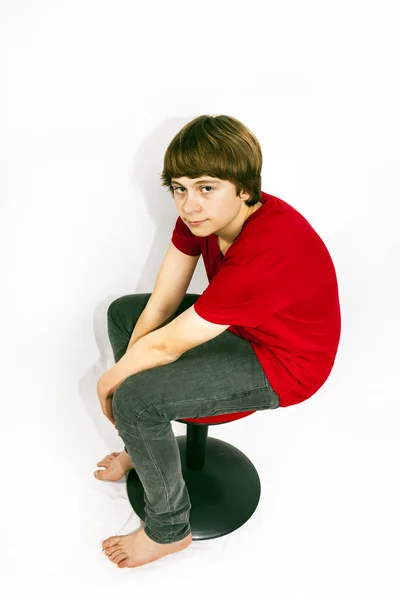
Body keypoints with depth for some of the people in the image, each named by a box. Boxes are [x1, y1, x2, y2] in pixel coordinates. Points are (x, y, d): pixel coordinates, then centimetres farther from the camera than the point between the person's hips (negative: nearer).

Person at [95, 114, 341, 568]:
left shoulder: (267, 255, -38)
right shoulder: (203, 212, -12)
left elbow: (166, 345, -29)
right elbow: (159, 306, -8)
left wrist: (109, 384, -13)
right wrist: (126, 371, -14)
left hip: (283, 361, -9)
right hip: (237, 323, 9)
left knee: (133, 400, -22)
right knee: (121, 312, 13)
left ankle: (169, 529, 8)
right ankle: (147, 447, 29)